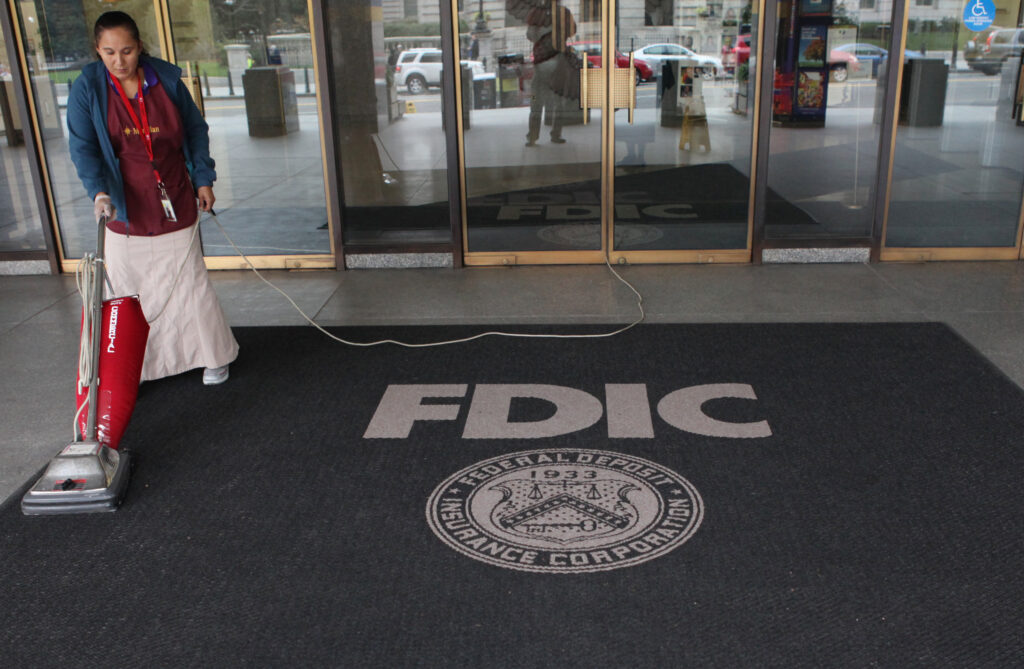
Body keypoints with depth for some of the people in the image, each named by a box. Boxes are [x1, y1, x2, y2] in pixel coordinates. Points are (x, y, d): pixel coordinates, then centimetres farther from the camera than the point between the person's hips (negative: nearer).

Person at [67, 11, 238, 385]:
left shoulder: (167, 80, -3)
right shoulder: (87, 89, -7)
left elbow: (197, 131, 8)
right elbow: (83, 147, -10)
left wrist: (203, 180, 4)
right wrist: (98, 191, -26)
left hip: (175, 204, 1)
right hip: (125, 208, 0)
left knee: (190, 282, 8)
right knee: (130, 290, 6)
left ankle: (213, 357, 23)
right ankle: (136, 367, 20)